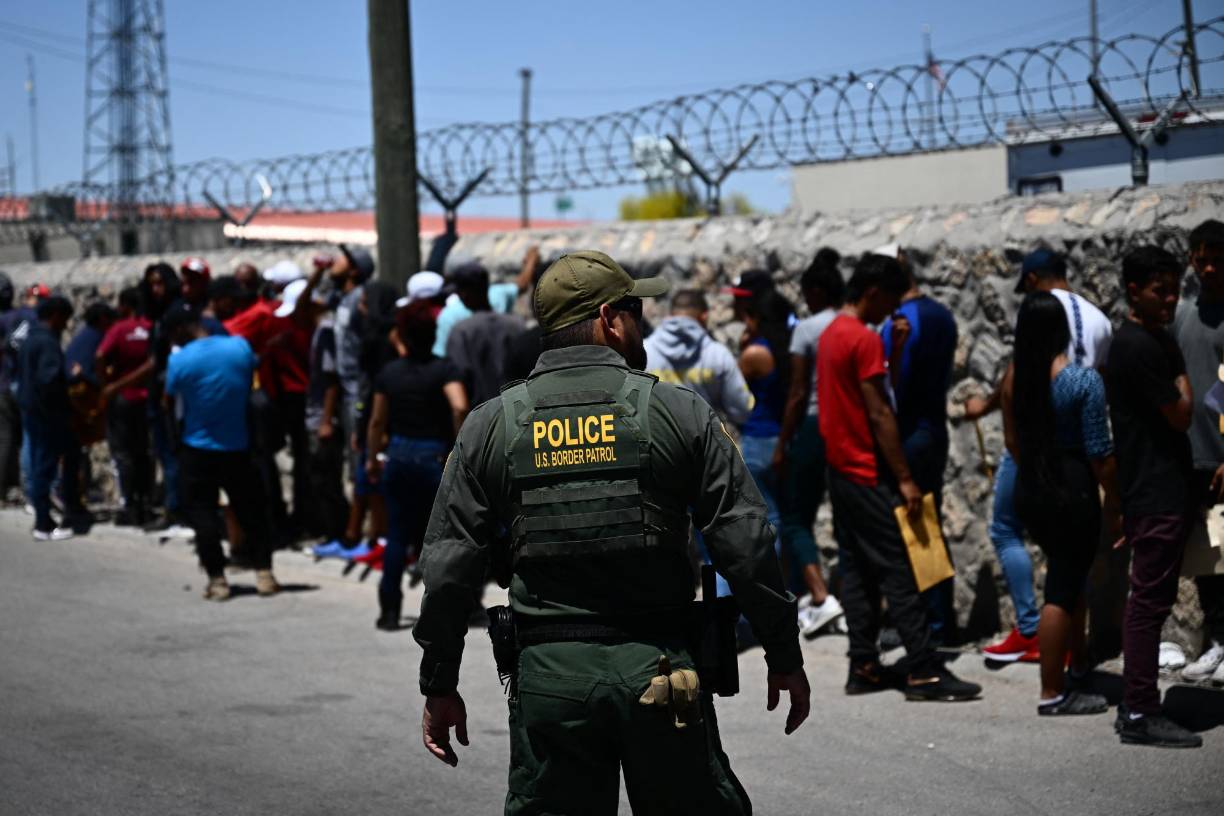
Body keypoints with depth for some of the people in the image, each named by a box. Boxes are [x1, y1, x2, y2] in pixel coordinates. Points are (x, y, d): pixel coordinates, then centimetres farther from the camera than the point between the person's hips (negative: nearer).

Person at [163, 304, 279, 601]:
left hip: (198, 449, -3)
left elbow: (169, 401, -2)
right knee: (249, 509, 13)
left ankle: (217, 579, 1)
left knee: (202, 512, 7)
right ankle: (264, 572, 10)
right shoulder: (240, 346, -6)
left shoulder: (179, 360, -14)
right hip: (238, 447, 3)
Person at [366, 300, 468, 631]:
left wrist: (373, 458, 23)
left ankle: (389, 610, 8)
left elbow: (377, 422, 10)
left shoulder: (389, 372, 4)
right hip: (434, 456, -3)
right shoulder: (444, 369, -9)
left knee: (397, 535, 9)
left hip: (398, 456, 4)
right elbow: (459, 407, -26)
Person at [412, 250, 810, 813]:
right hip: (659, 664, -1)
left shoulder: (489, 425, 5)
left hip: (548, 676, 1)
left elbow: (450, 568, 3)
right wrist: (785, 657, 6)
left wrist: (439, 686, 10)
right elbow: (747, 545, -3)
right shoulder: (677, 412, 0)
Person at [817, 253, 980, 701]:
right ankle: (924, 672, -8)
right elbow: (879, 415, -19)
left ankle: (863, 667, 11)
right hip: (868, 474, -9)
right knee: (899, 571, -8)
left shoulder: (830, 335, 13)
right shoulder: (865, 340, -16)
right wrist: (904, 479, -17)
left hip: (840, 469, 9)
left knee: (856, 570, 9)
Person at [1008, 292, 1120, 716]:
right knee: (1063, 590, 1)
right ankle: (1052, 695, 6)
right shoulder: (1084, 380, -16)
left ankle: (1079, 664, 39)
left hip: (1030, 488, 7)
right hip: (1072, 488, -7)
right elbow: (1099, 453, -14)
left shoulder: (1015, 379, 0)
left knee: (1069, 574, 25)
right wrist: (1114, 501, -3)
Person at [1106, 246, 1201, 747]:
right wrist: (1184, 387, 3)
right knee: (1151, 600, -7)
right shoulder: (1139, 346, -16)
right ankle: (1139, 715, -4)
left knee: (1149, 598, 13)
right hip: (1156, 494, -10)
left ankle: (1136, 707, 18)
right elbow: (1180, 416, -14)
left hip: (1161, 491, 10)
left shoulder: (1156, 340, 16)